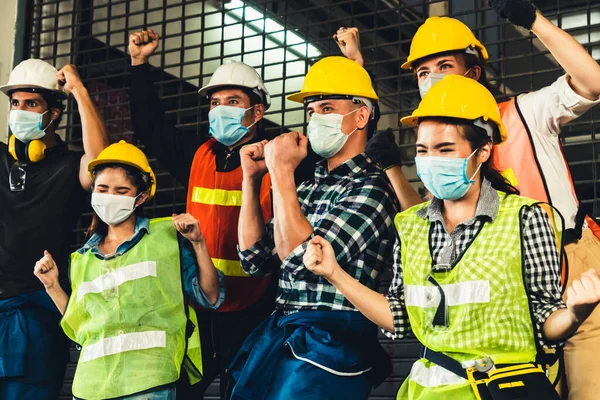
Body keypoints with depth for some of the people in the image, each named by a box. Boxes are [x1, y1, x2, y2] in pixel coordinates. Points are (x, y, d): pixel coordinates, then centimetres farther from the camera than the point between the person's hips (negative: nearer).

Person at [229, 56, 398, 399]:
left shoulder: (371, 188, -11)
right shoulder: (310, 188, 13)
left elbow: (303, 258, -21)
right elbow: (255, 259, 12)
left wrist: (282, 172, -15)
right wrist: (251, 178, 7)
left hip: (329, 345, -8)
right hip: (277, 335, 8)